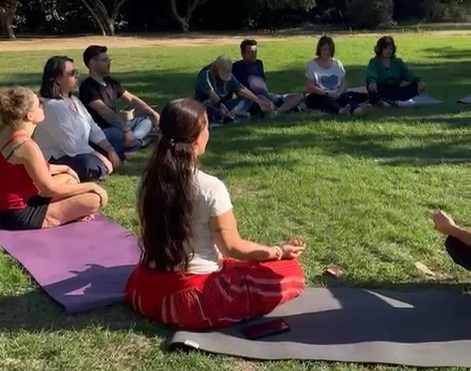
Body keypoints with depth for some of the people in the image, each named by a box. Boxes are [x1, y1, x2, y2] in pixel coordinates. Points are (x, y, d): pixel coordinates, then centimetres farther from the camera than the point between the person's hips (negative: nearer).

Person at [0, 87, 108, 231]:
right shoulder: (27, 145, -26)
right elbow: (50, 189, -19)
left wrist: (64, 168, 24)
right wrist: (90, 186, -9)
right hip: (22, 214, -10)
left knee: (68, 178, 27)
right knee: (97, 198, -15)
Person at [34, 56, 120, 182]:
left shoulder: (73, 100, 8)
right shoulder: (51, 106, -23)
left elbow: (93, 128, 6)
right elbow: (72, 145, -27)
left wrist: (110, 150, -7)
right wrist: (101, 158, -22)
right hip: (56, 158, -10)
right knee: (98, 166, -33)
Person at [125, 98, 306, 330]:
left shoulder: (148, 181, -4)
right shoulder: (210, 188, -21)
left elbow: (154, 235, 8)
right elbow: (232, 248, -13)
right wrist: (279, 252, 1)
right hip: (195, 298, -7)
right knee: (289, 271, -2)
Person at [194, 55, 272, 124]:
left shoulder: (229, 76, 1)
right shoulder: (205, 74, -18)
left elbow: (242, 90, -5)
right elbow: (210, 92, -33)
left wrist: (259, 101, -15)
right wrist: (220, 104, -48)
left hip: (222, 106, 6)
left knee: (246, 99, -9)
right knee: (211, 103, -39)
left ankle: (230, 114, -33)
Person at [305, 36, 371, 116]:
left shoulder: (337, 63, 14)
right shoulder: (312, 65, 3)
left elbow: (344, 83, 10)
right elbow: (310, 87, -5)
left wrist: (339, 93, -14)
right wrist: (327, 93, -19)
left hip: (336, 95, 3)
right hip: (318, 97, -3)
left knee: (344, 97, -32)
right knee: (327, 100, -38)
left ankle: (356, 108, -65)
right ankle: (340, 110, -70)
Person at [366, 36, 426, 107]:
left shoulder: (398, 62, 10)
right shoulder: (374, 62, -2)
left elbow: (408, 74, -6)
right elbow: (371, 74, -26)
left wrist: (418, 81, -28)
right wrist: (372, 82, -50)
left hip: (395, 91, 4)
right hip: (381, 92, -4)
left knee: (416, 86, -19)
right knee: (371, 86, -34)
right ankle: (395, 101, -38)